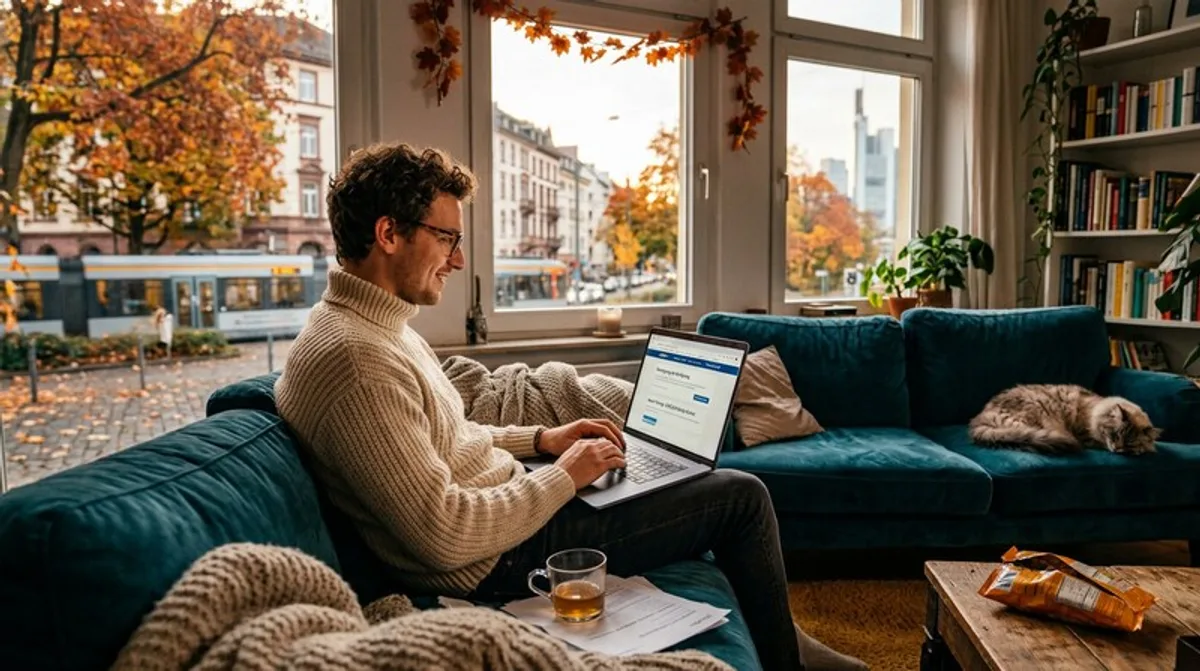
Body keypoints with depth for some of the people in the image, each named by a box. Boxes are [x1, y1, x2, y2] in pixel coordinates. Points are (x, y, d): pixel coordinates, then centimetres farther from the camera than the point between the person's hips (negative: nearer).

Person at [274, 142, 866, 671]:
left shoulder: (367, 321, 6)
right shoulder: (355, 359, -28)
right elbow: (443, 536, -29)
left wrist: (540, 439, 8)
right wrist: (564, 477, -17)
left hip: (513, 504, 10)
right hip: (500, 560, -10)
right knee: (742, 495, -2)